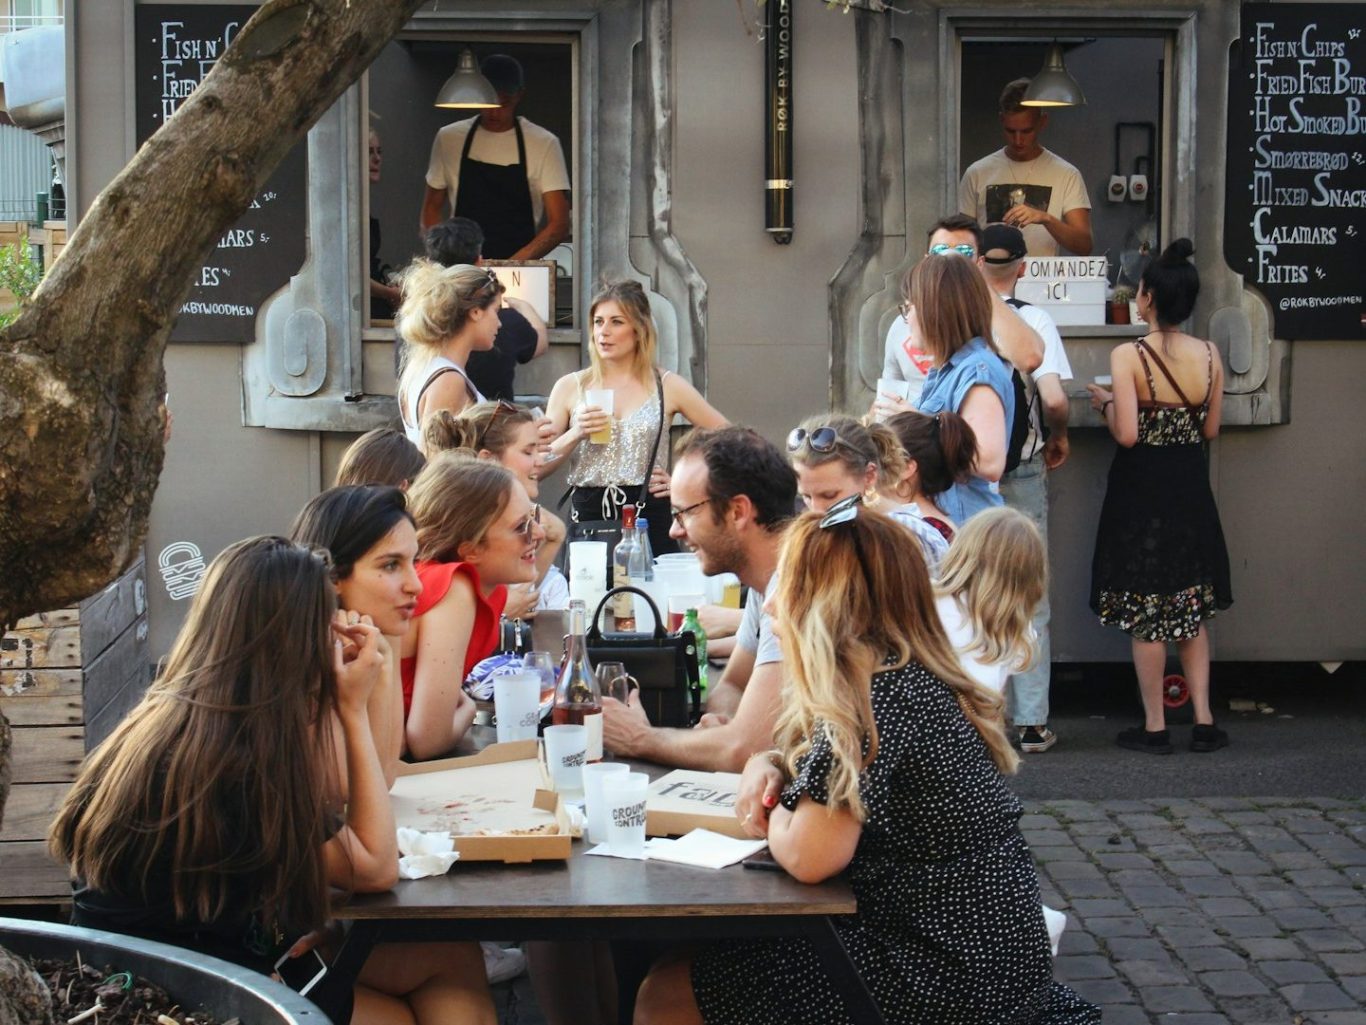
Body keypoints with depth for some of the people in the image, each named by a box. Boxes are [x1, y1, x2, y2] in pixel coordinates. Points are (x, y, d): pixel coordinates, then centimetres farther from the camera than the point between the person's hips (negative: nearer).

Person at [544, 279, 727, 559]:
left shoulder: (667, 387, 4)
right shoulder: (569, 387, 7)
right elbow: (537, 466, 4)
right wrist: (575, 435, -11)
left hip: (650, 516, -1)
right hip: (588, 514, 1)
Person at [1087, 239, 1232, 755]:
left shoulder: (1128, 356, -16)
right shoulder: (1210, 356, -2)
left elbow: (1127, 435, -20)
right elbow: (1210, 429, 5)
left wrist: (1106, 403, -1)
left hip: (1142, 491, -4)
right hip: (1191, 487, 4)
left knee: (1145, 614, 5)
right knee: (1192, 606, 16)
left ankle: (1155, 727, 10)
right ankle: (1203, 721, 14)